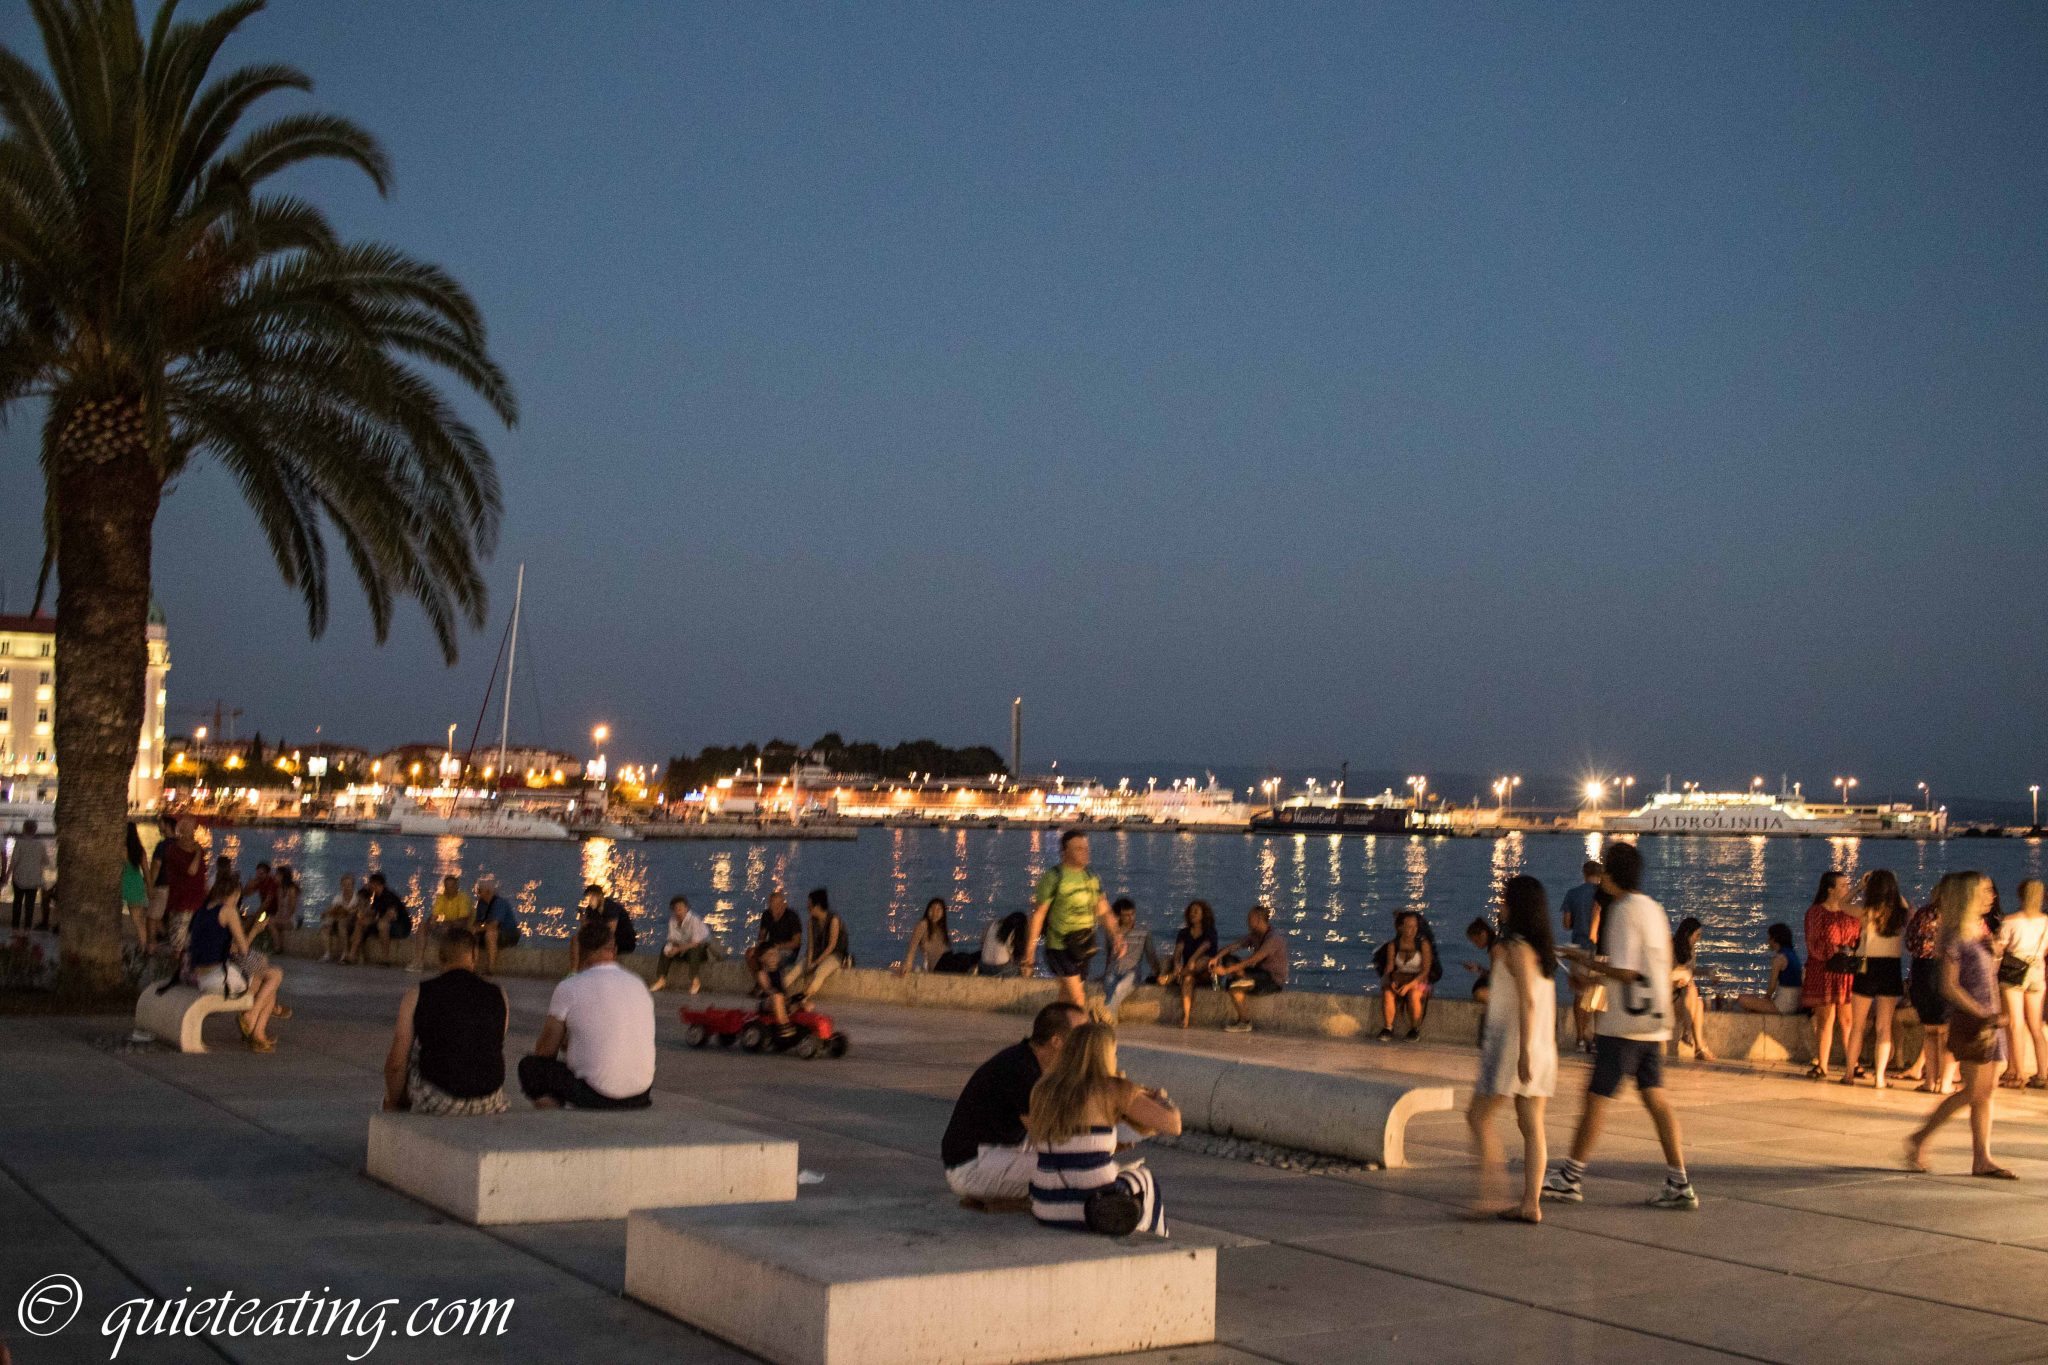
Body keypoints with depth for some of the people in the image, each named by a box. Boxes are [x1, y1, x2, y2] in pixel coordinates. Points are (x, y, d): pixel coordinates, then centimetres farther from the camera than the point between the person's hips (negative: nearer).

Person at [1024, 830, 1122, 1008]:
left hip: (1084, 948, 6)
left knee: (1066, 999, 13)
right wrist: (1029, 954, -12)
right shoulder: (1053, 878, -10)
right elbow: (1037, 915, -10)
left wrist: (1115, 936, -8)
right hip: (1060, 948, -6)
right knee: (1078, 1001, -12)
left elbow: (1103, 912, 9)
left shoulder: (1092, 878, 8)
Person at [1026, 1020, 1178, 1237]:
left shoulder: (1042, 1091, 5)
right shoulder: (1115, 1089, -9)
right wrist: (1162, 1100, 14)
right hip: (1098, 1210, -5)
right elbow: (1173, 1125, -10)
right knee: (1141, 1179, 31)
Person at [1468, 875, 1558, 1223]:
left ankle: (1492, 1193, -4)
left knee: (1479, 1116, 2)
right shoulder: (1543, 949, 14)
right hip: (1543, 1048, 8)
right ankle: (1531, 1203, 4)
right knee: (1531, 1127, 5)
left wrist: (1524, 1052, -22)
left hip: (1513, 1046, -8)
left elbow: (1527, 1002, -20)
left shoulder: (1516, 948, -12)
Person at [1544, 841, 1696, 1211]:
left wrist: (1590, 962, -6)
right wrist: (1600, 965, 19)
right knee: (1655, 1097, 7)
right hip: (1653, 1024, 9)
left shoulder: (1623, 910, -14)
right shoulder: (1653, 909, 14)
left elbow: (1625, 971, -21)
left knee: (1597, 1097, -1)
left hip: (1623, 1024, -9)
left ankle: (1571, 1177, 7)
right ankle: (1678, 1184, 4)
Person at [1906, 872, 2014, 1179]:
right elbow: (1949, 986, -15)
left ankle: (1982, 1159, 7)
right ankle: (1919, 1139, 3)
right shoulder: (1955, 936, -11)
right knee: (1974, 1090, -8)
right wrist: (1982, 1015, -19)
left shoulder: (1981, 931, 14)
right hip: (1968, 1019, -8)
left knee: (1988, 1091, 5)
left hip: (1988, 1020, 8)